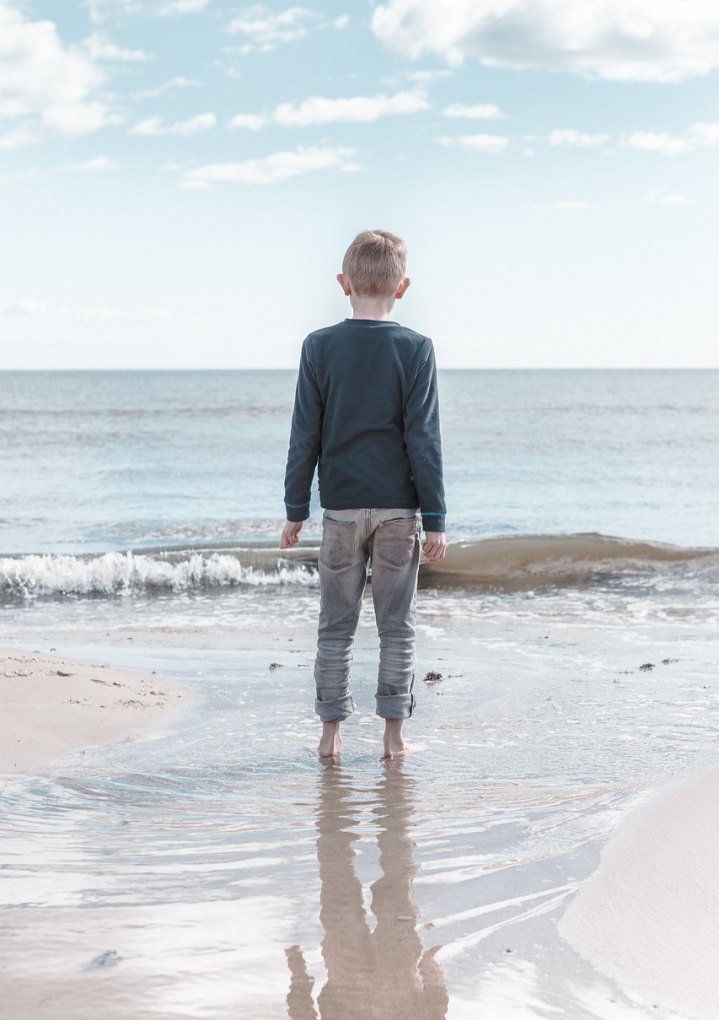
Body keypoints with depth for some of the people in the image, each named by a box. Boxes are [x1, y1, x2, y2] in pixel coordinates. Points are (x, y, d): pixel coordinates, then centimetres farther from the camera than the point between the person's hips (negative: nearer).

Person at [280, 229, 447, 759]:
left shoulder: (320, 347, -2)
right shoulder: (415, 349, -6)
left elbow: (305, 437, 0)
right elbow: (424, 441, -7)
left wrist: (296, 509, 7)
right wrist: (435, 519, -3)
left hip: (342, 506, 1)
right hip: (399, 507, -1)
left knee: (336, 625, 9)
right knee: (397, 626, 7)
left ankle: (331, 731, 10)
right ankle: (394, 733, 9)